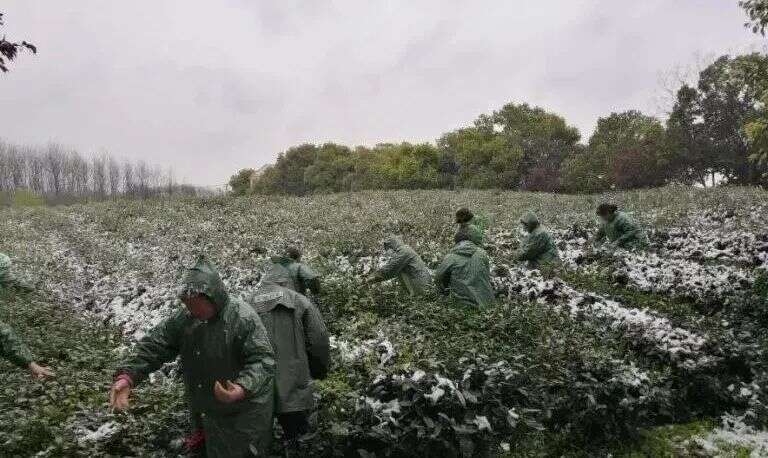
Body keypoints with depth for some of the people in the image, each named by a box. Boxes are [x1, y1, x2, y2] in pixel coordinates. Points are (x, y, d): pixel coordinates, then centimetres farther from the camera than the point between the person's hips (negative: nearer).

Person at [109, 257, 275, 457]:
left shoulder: (244, 319, -26)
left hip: (244, 410, -5)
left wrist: (243, 388, -46)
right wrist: (127, 375, -23)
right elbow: (153, 346, -8)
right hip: (206, 409, 5)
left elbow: (263, 360, -29)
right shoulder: (184, 318, -9)